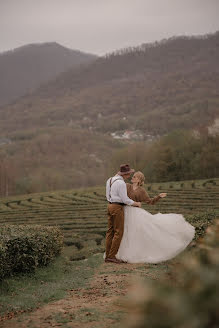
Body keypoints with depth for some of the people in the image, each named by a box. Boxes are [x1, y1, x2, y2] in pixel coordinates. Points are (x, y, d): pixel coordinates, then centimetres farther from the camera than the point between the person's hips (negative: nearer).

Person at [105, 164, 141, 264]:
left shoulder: (110, 180, 12)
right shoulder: (121, 183, -17)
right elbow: (125, 199, -16)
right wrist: (136, 203, -1)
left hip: (110, 206, 9)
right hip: (118, 208, -9)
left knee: (110, 231, 10)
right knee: (118, 232, -4)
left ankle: (107, 256, 10)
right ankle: (112, 256, -5)